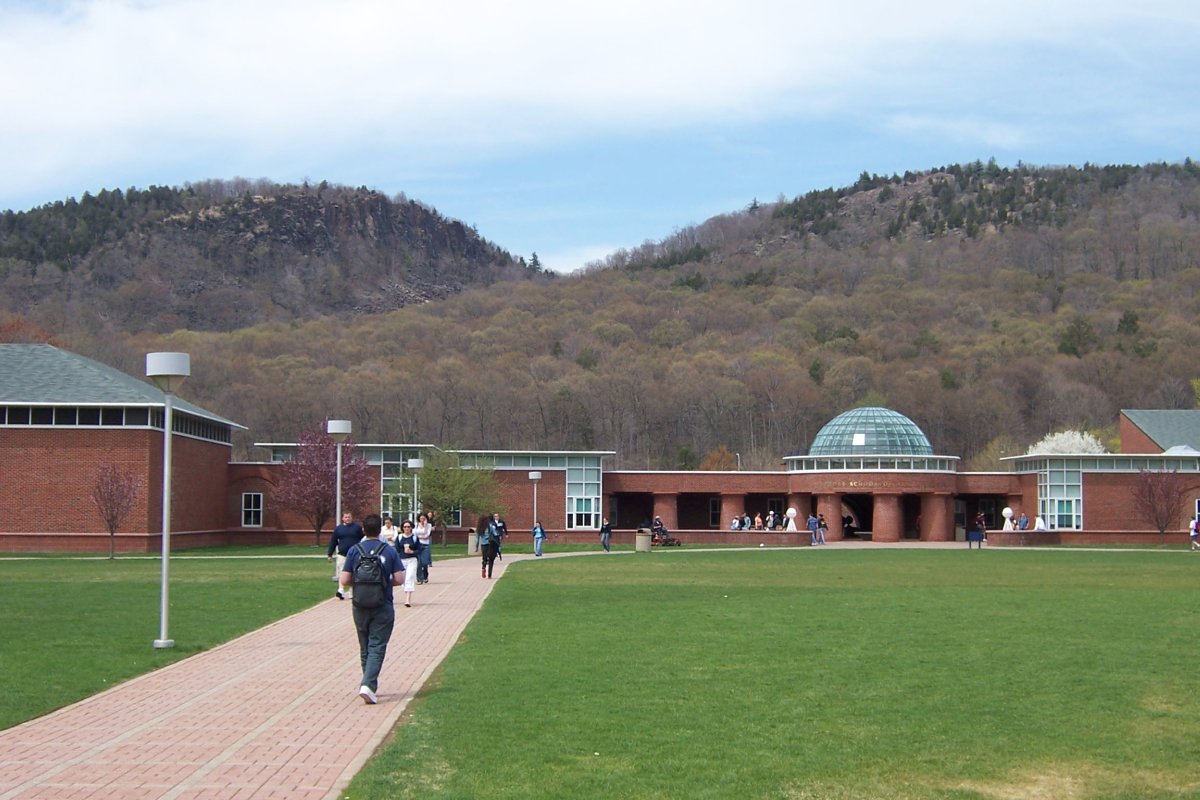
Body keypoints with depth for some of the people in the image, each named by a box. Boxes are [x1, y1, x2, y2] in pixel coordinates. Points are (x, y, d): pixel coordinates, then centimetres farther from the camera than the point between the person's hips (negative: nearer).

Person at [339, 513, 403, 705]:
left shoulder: (354, 551, -3)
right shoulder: (389, 551, -4)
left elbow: (344, 581, -5)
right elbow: (399, 579, -5)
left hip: (360, 607, 2)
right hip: (383, 608, -2)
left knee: (365, 648, 16)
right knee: (377, 647, -2)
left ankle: (369, 684, 24)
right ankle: (368, 685, -18)